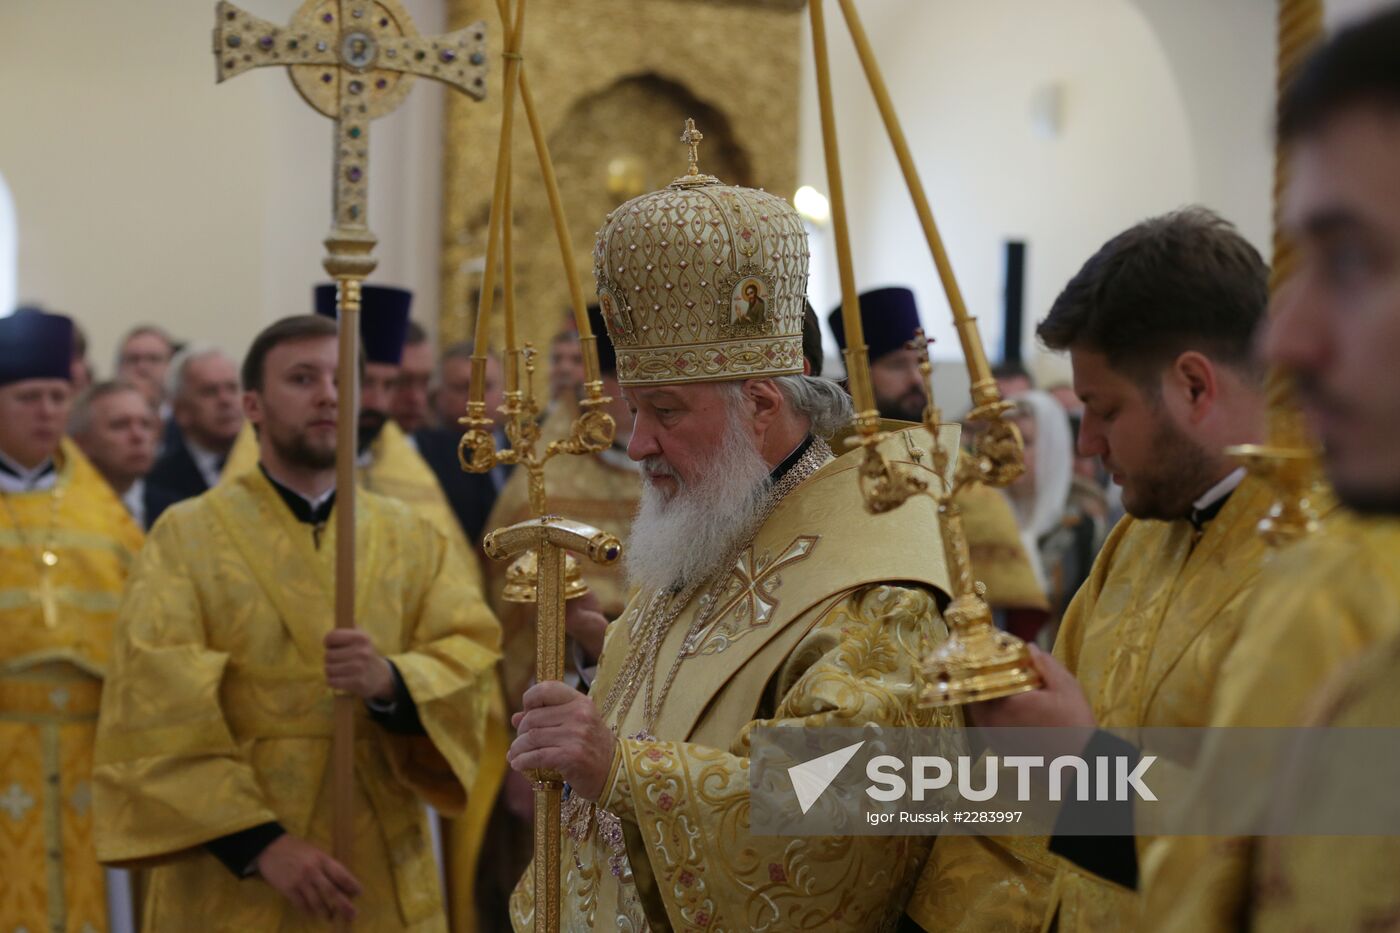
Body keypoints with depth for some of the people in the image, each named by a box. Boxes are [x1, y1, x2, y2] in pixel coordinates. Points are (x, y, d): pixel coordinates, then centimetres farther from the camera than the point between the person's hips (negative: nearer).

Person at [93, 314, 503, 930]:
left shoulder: (412, 540, 7)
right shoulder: (186, 537, -1)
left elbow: (471, 664, -4)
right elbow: (157, 710, -11)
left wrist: (391, 681, -25)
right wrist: (259, 841, -20)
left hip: (385, 874, 3)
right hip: (232, 876, -2)